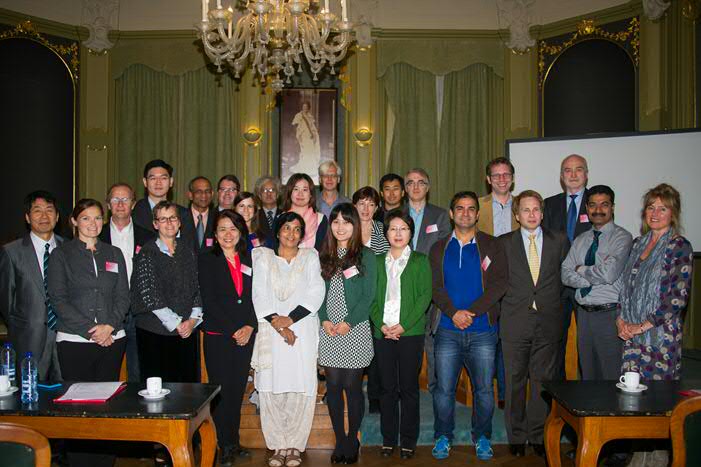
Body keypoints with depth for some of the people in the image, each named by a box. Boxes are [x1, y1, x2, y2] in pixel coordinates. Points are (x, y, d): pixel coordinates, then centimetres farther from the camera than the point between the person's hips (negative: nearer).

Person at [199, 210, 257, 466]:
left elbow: (253, 297, 10)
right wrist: (232, 330, -11)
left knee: (238, 390, 8)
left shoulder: (247, 259, 12)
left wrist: (250, 326, -5)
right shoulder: (207, 258, -1)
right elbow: (208, 300, -8)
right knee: (221, 390, -2)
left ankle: (234, 442, 20)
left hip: (245, 335, 4)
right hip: (217, 335, -4)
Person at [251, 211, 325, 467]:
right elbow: (259, 294, 2)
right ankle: (278, 445, 10)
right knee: (271, 389, -2)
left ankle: (294, 445, 9)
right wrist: (276, 323, -10)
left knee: (301, 390, -3)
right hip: (271, 332, 0)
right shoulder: (263, 257, 12)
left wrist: (290, 319, -9)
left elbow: (316, 293, 1)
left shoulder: (310, 257, 13)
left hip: (303, 332, 0)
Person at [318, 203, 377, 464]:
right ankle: (340, 440, 18)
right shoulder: (323, 256, 10)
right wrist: (324, 320, -6)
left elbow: (369, 296, -4)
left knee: (353, 386, 1)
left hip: (355, 330, -3)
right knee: (333, 386, 6)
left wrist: (349, 322, -12)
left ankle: (352, 440, 17)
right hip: (328, 331, 3)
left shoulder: (366, 256, 1)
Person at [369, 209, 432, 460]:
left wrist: (404, 325, -12)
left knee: (409, 387, 3)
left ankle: (408, 440, 15)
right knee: (387, 387, 7)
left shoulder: (420, 261, 5)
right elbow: (372, 297, 8)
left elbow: (425, 295, -3)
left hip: (410, 333, -2)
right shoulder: (378, 262, 12)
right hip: (383, 333, 2)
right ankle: (388, 439, 17)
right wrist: (380, 324, -8)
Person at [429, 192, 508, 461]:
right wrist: (453, 312, -16)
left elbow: (499, 284, -5)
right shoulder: (439, 249, 10)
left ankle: (482, 437, 23)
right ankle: (443, 436, 20)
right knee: (443, 388, 3)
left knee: (484, 389, 5)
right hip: (448, 330, 1)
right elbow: (435, 286, 0)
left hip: (483, 330, 0)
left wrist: (471, 311, -14)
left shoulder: (492, 247, 5)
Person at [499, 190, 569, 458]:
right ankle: (516, 437, 18)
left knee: (543, 381, 6)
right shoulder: (504, 243, 4)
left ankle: (539, 436, 19)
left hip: (548, 322, 1)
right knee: (514, 381, 5)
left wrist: (555, 307, 6)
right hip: (515, 322, -1)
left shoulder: (559, 241, 7)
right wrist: (503, 309, 1)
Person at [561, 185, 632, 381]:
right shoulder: (580, 240, 12)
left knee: (611, 375, 0)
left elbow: (609, 274, -21)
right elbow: (566, 276, 2)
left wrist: (581, 270, -5)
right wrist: (594, 275, -13)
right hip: (584, 313, 6)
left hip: (610, 315, -6)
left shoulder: (622, 237, -8)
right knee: (587, 374, 16)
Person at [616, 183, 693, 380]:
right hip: (630, 335, 5)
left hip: (661, 334, -5)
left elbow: (679, 297, -13)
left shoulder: (680, 246, -6)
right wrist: (620, 319, 1)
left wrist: (642, 326, -12)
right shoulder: (638, 244, 13)